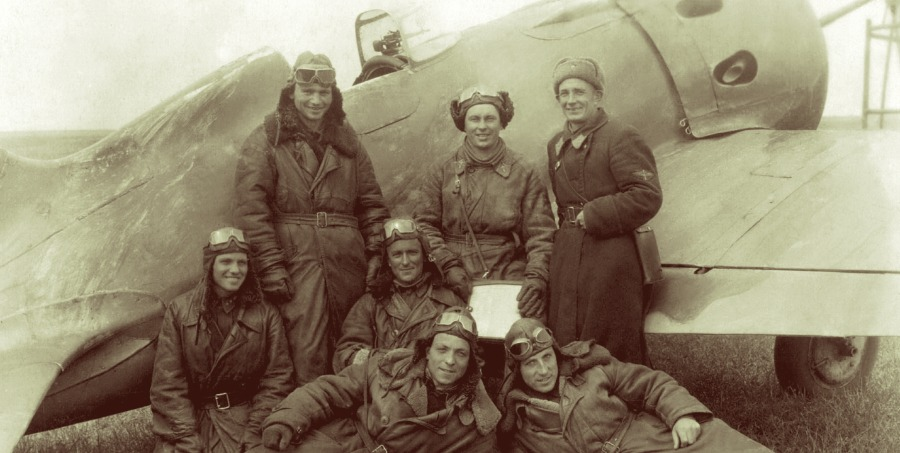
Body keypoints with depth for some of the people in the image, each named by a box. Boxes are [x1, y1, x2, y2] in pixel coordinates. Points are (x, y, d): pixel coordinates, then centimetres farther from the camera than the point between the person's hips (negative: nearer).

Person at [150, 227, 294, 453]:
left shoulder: (265, 314, 5)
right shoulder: (179, 310, 4)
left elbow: (276, 378, 2)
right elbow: (167, 384, 0)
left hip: (246, 415, 0)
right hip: (190, 417, 0)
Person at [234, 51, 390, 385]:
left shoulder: (345, 138, 16)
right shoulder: (266, 141, 1)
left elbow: (371, 200, 16)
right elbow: (251, 210, -6)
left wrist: (376, 253, 5)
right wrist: (270, 267, -12)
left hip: (349, 262, 5)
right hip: (297, 258, -4)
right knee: (308, 354, -9)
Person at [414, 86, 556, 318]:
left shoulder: (524, 173, 8)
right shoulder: (441, 171, 9)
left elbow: (540, 234, 4)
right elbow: (425, 225, 6)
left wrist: (536, 277, -12)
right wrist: (449, 266, -8)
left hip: (509, 282, 0)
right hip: (455, 288, 0)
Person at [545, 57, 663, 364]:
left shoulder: (621, 138, -8)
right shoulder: (556, 145, 15)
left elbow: (647, 197, -17)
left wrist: (592, 217, -15)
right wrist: (569, 225, 6)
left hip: (610, 257, -7)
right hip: (567, 255, 7)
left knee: (615, 348, 1)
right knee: (566, 341, 11)